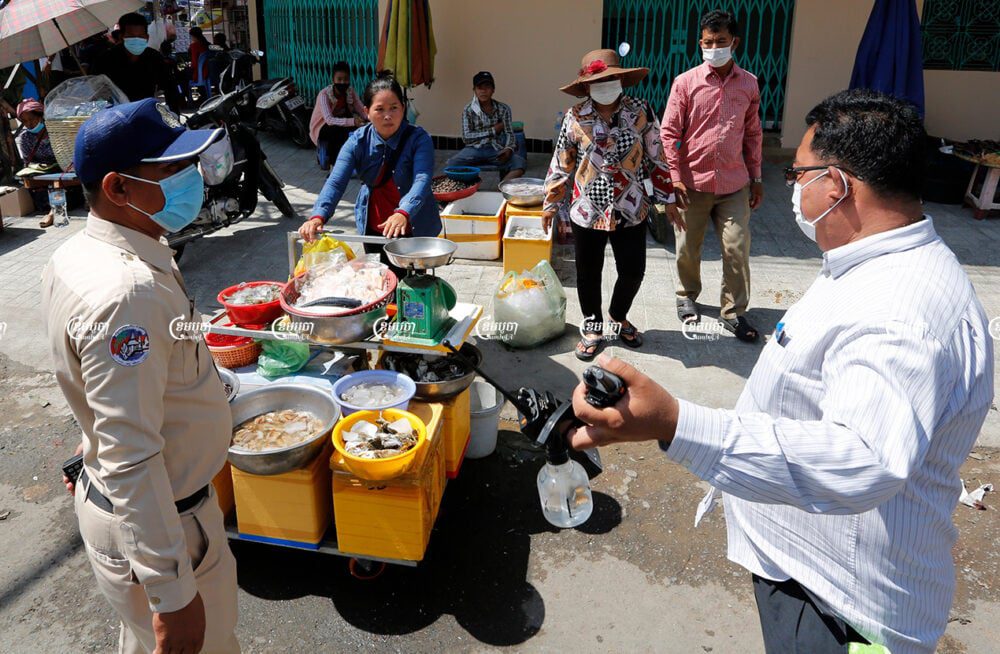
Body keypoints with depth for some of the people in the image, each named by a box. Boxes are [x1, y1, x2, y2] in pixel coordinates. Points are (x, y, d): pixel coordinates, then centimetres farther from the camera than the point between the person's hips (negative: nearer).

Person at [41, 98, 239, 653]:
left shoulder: (76, 254, -1)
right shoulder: (128, 294, -32)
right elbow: (130, 461, -32)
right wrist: (173, 595, -27)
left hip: (108, 501, 9)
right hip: (154, 521, -9)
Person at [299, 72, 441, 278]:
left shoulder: (419, 139, -19)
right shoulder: (358, 141, -11)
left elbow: (422, 180, -33)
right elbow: (335, 182, -21)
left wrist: (403, 213, -53)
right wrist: (318, 216, -39)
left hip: (413, 226, -2)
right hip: (373, 228, 3)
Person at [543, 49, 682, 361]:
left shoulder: (641, 112, -4)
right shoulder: (576, 118, -5)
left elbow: (657, 159, 3)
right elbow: (561, 164, 3)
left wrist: (667, 199, 4)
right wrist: (550, 204, 6)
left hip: (631, 211, 1)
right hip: (587, 212, 0)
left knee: (633, 271, 9)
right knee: (588, 274, 11)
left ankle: (619, 317, 39)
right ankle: (592, 326, 35)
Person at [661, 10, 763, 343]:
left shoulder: (749, 84, 5)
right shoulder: (686, 82, -3)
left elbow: (753, 134, 11)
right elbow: (669, 132, -3)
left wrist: (756, 178, 10)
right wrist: (675, 177, -10)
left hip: (735, 184, 2)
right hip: (694, 182, -1)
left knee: (737, 248, 1)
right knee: (687, 248, 11)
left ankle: (733, 312, 14)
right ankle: (687, 296, 35)